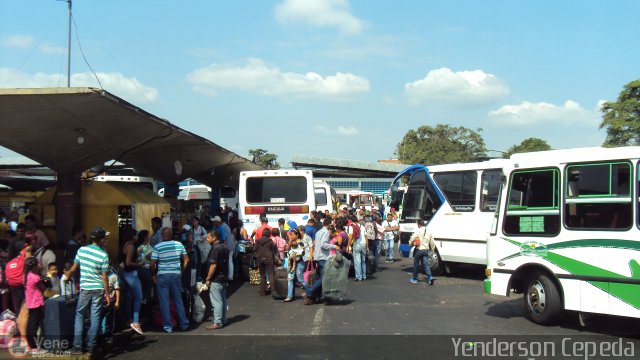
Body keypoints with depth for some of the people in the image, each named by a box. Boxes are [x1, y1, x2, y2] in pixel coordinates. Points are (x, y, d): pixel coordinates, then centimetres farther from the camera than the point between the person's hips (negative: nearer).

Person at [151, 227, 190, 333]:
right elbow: (186, 260, 5)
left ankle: (168, 326, 6)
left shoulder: (157, 247, -9)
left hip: (163, 276, -3)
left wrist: (154, 275, 5)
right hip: (176, 274, 3)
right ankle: (184, 324, 18)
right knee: (178, 300, 14)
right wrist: (182, 270, 15)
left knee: (164, 302, 5)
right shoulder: (179, 245, 1)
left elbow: (153, 264, -10)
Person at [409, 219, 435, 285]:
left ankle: (414, 279, 19)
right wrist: (432, 250, 20)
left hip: (418, 250, -4)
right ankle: (430, 277, -16)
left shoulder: (418, 231, -10)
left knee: (416, 264, 10)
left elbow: (412, 239, -16)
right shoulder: (429, 232, 6)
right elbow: (432, 243, 10)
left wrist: (411, 243, 5)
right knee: (426, 264, 4)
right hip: (426, 250, 4)